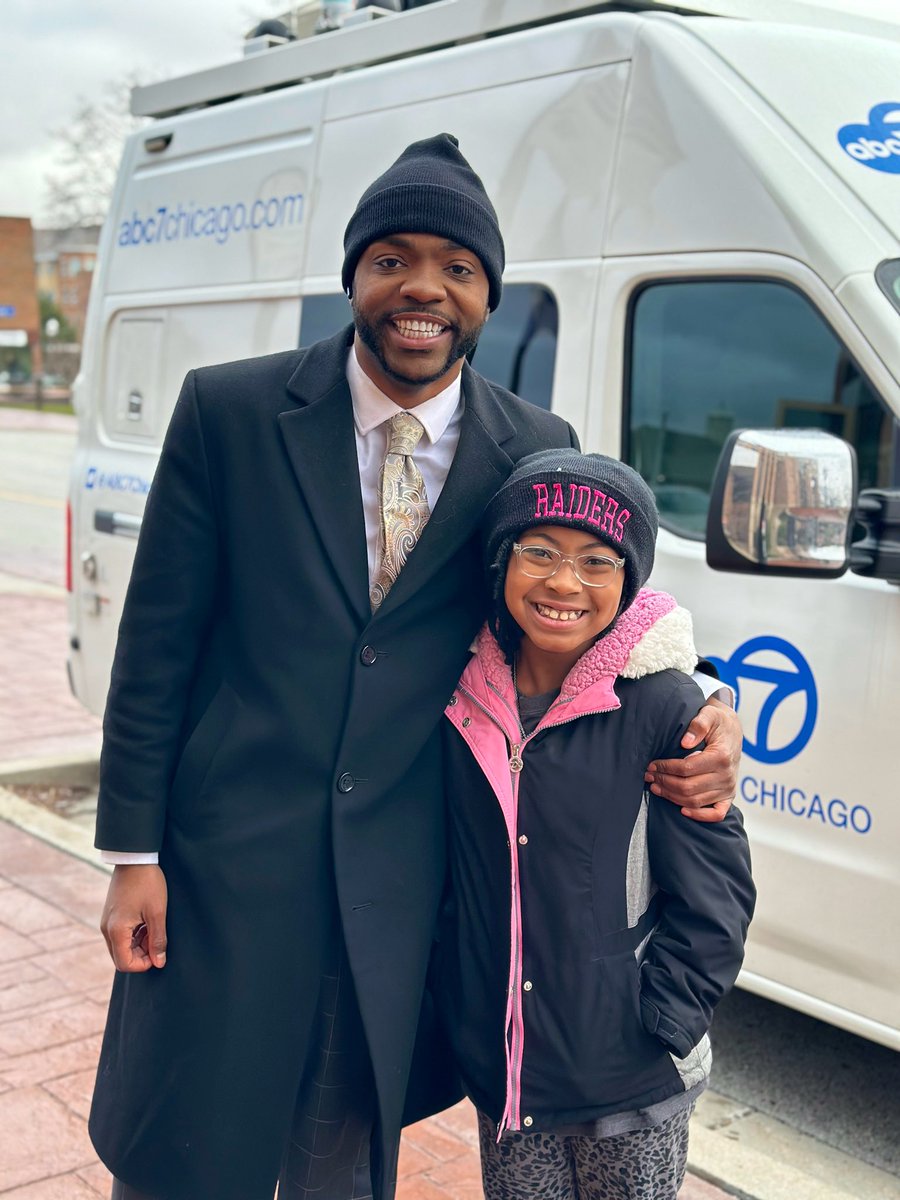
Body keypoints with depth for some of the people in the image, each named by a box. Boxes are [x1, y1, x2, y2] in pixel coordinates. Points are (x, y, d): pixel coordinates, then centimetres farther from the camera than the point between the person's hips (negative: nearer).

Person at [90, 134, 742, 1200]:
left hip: (400, 881, 2)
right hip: (229, 860, -1)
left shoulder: (535, 452, -2)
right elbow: (156, 640, -4)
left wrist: (688, 730, -10)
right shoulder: (229, 411, -7)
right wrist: (132, 851, -5)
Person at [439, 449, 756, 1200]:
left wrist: (653, 1031, -10)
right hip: (498, 1070, 3)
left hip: (629, 1084, -3)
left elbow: (714, 897, -9)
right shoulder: (465, 694, -2)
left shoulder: (662, 708, -14)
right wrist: (452, 1007, 6)